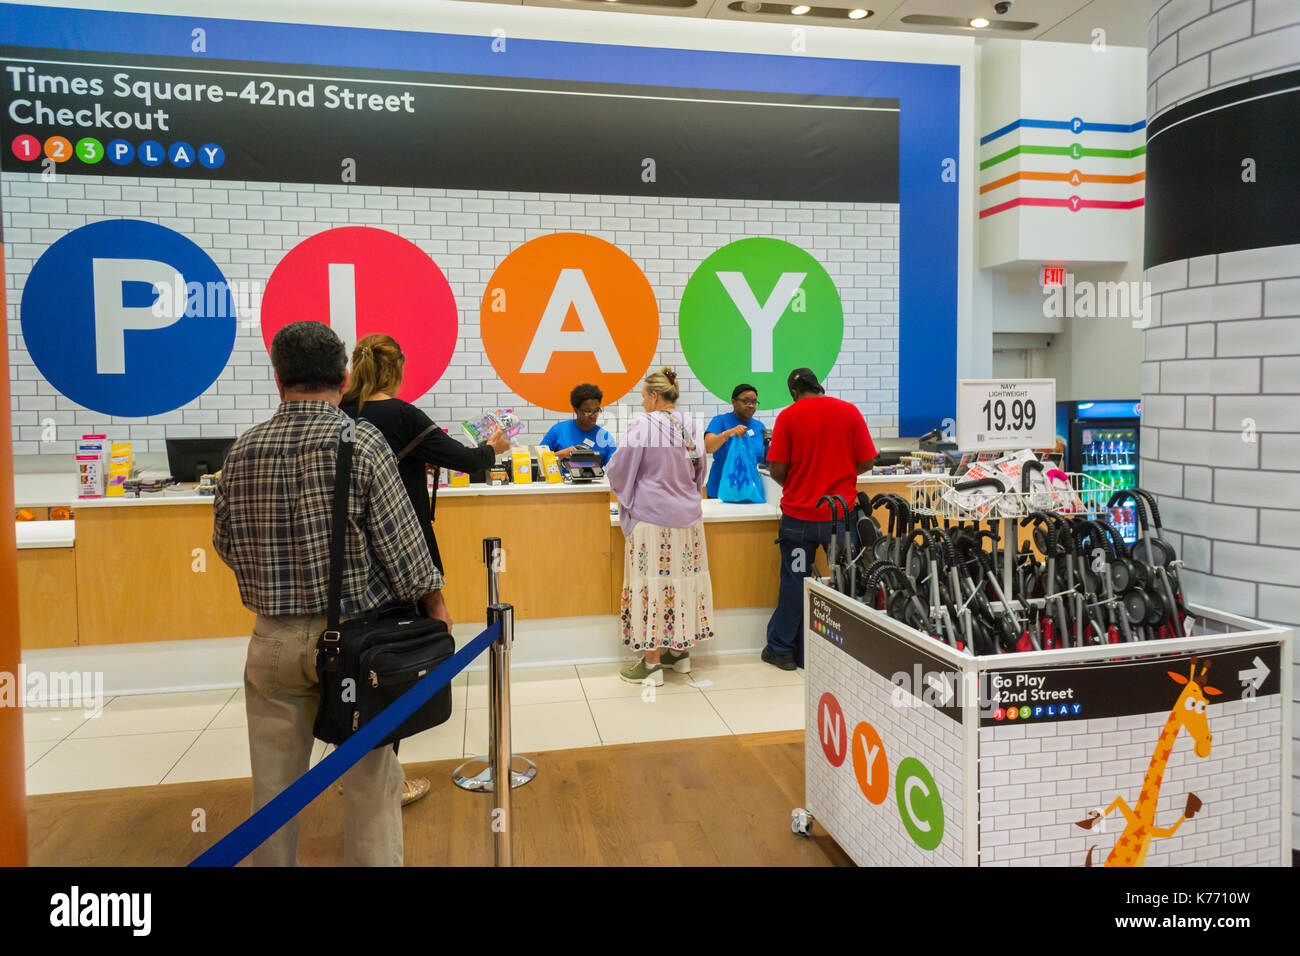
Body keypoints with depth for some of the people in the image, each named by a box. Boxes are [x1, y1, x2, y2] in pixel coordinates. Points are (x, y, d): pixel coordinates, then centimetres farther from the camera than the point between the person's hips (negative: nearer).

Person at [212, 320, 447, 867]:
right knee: (370, 781, 9)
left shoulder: (243, 450, -1)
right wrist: (433, 599, 3)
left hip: (273, 639, 4)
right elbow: (400, 540, -12)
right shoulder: (360, 442, -13)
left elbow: (225, 543, 9)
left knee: (274, 782, 16)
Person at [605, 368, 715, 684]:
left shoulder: (643, 426, -13)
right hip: (687, 515, 6)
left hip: (651, 518, -6)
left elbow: (619, 469, -7)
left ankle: (652, 663, 4)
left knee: (652, 581, -1)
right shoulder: (690, 429, 5)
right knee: (682, 578, 12)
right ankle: (680, 651, 24)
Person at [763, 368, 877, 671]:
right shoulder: (850, 411, 0)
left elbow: (776, 470, -8)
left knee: (794, 581, 9)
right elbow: (867, 461, 0)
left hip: (799, 514, -1)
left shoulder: (788, 415, -5)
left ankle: (782, 649, 19)